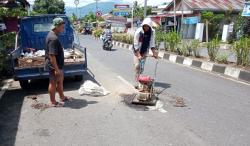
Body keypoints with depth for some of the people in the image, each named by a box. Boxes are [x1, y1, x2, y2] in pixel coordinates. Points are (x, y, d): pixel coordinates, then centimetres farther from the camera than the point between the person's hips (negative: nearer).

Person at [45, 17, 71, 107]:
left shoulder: (52, 35, 8)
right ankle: (53, 102, 20)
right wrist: (56, 69, -26)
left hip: (58, 65, 10)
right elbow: (52, 56, -28)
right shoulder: (53, 38, -25)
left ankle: (62, 97, 36)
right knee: (53, 83, 4)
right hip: (54, 66, -10)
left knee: (60, 80, 20)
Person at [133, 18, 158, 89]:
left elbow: (152, 43, -6)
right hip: (137, 51, -3)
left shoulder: (152, 32, -12)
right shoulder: (138, 31, -23)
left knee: (142, 67, 4)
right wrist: (138, 55, -28)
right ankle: (137, 82, -4)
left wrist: (154, 53, -12)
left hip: (145, 51, 3)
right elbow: (136, 44, -22)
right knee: (137, 65, -11)